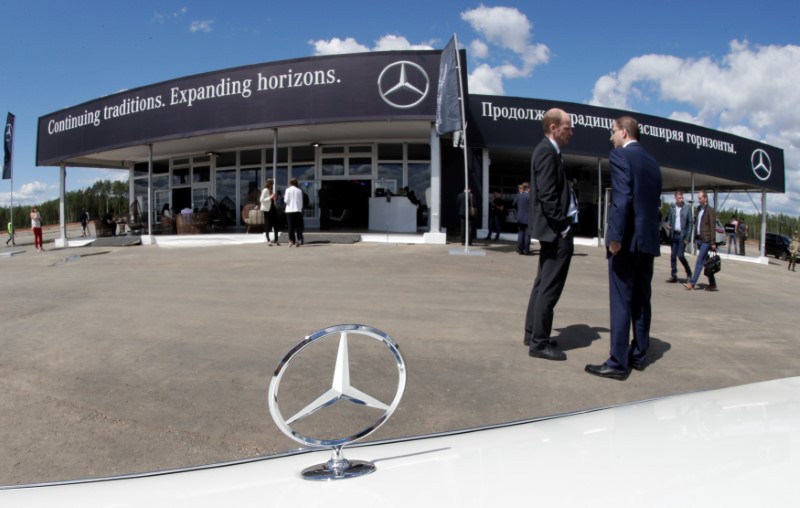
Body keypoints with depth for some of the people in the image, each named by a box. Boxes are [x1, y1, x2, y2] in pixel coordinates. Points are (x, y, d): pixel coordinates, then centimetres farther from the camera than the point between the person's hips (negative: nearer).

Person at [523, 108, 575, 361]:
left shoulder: (547, 150, 17)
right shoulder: (547, 151, -14)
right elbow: (547, 195, -21)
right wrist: (562, 227, -18)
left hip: (551, 229, 11)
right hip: (555, 230, -11)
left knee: (543, 283, 16)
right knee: (550, 288, -6)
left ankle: (533, 333, 26)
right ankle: (539, 343, 1)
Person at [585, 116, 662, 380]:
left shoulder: (620, 155, -8)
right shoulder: (652, 161, 16)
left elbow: (622, 199, -19)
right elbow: (655, 201, 15)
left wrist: (615, 237, -21)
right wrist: (649, 232, 17)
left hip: (627, 240, -8)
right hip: (648, 240, 8)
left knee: (621, 302, -6)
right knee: (641, 300, 13)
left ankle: (618, 363, -3)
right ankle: (638, 355, 22)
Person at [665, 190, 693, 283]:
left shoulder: (687, 208, -3)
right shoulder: (672, 208, 8)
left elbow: (690, 223, -4)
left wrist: (688, 238, -9)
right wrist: (668, 224, -7)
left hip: (682, 235, -4)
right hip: (674, 235, 4)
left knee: (680, 255, -9)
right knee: (673, 256, 5)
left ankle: (689, 272, 13)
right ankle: (673, 276, 12)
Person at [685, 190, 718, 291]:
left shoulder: (710, 210, -9)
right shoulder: (699, 209, 15)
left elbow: (713, 227, -12)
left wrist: (713, 242, -15)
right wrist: (696, 237, 12)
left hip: (706, 240, -8)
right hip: (700, 239, 8)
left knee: (700, 261, -9)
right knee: (706, 262, 11)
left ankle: (692, 283, -11)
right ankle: (712, 284, 18)